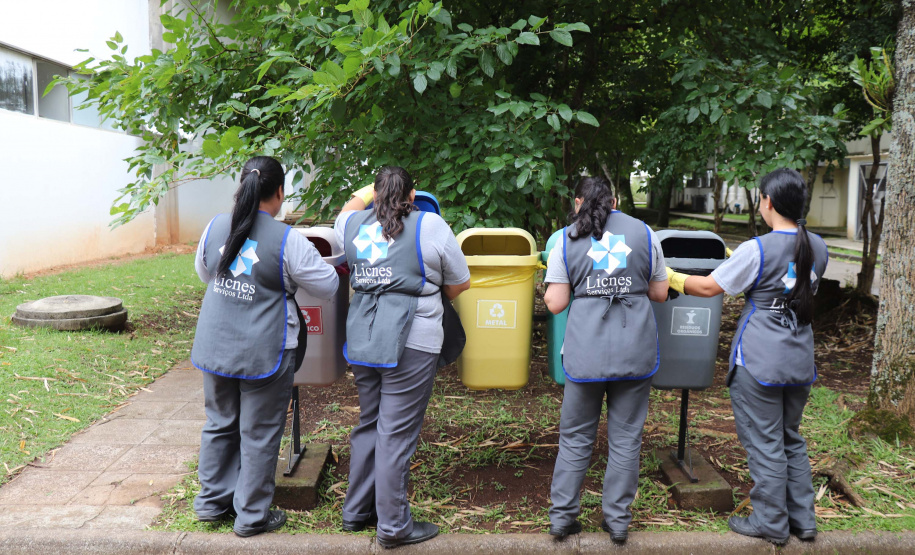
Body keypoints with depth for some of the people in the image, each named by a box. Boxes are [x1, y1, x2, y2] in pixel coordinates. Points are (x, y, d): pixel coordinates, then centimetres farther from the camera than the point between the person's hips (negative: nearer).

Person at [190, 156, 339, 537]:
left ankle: (212, 501, 34)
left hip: (216, 346, 5)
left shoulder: (215, 227, 0)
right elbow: (327, 285, -6)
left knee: (219, 424, 21)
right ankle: (252, 515, 21)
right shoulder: (287, 240, -17)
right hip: (263, 352, -5)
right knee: (259, 434, 8)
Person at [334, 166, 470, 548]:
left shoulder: (354, 224, 7)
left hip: (361, 341, 6)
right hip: (410, 344, -5)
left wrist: (364, 194, 49)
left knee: (368, 425, 19)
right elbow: (460, 283, 5)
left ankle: (356, 511, 31)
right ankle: (393, 526, 12)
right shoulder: (430, 225, -5)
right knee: (396, 433, 1)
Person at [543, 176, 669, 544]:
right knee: (625, 437, 11)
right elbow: (659, 294, 11)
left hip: (586, 348, -1)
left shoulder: (567, 239, 2)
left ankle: (562, 516, 18)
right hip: (635, 347, 1)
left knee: (575, 437, 12)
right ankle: (618, 520, 19)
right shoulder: (643, 233, 6)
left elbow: (555, 304, -2)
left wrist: (549, 291, 19)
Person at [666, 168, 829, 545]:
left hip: (759, 365, -7)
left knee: (764, 444, 6)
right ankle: (803, 519, 28)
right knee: (791, 439, 20)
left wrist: (673, 279, 7)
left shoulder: (757, 251, -18)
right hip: (799, 362, 7)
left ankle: (771, 523, 18)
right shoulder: (817, 248, 2)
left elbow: (709, 287, -11)